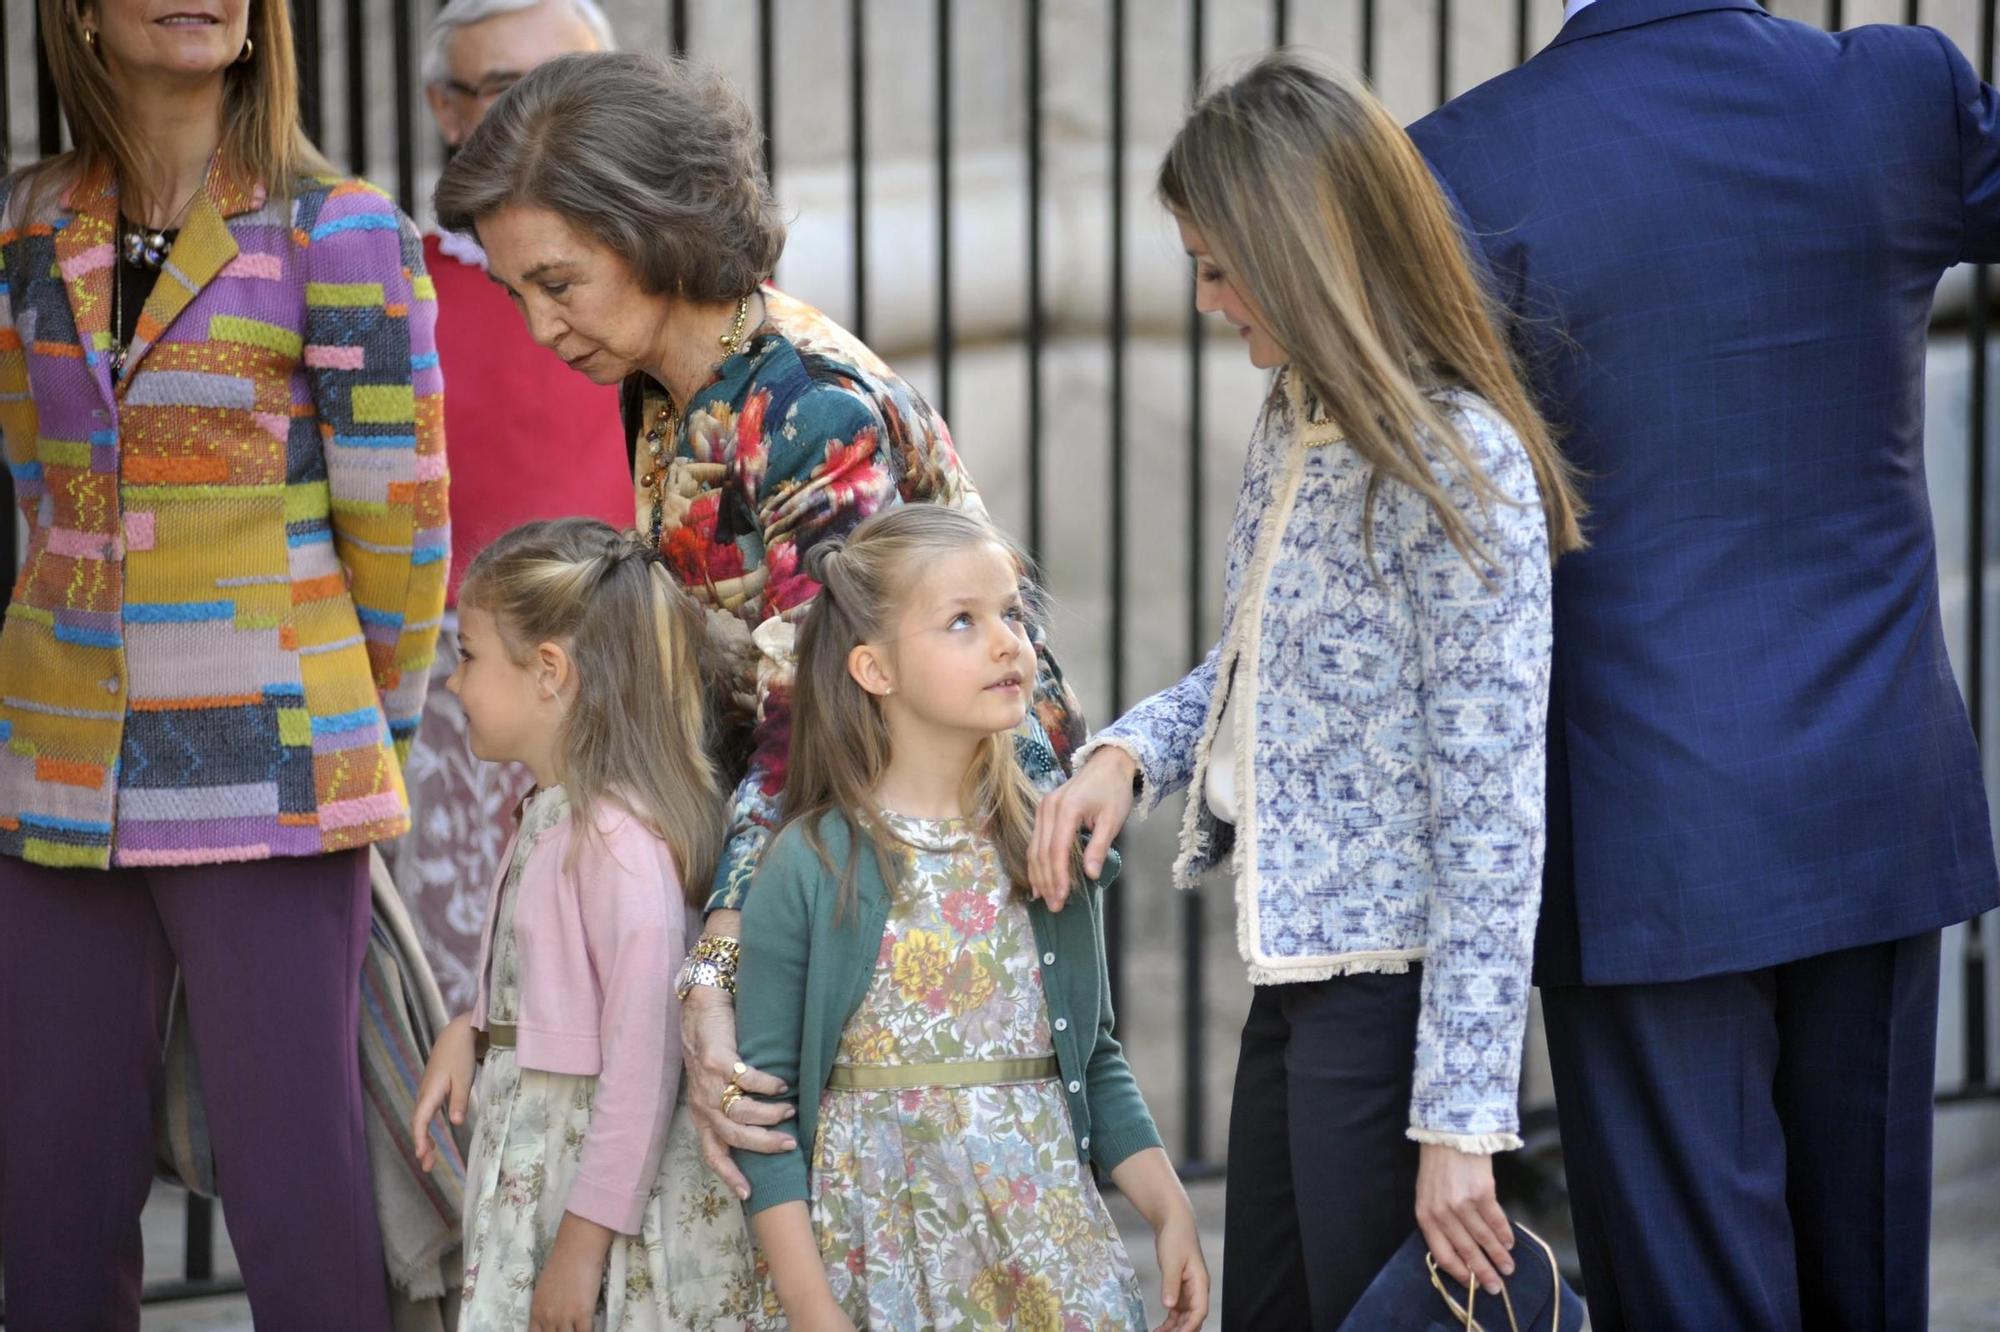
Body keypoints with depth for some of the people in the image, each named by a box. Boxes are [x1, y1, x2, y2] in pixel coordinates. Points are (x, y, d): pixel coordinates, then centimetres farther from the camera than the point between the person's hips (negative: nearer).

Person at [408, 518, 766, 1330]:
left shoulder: (618, 836, -21)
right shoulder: (548, 813, 8)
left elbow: (643, 1060, -22)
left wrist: (585, 1239, -21)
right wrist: (473, 1028, -1)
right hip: (529, 1164, 9)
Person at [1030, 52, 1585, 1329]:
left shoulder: (1456, 467, -20)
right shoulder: (1294, 422, 7)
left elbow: (1492, 817, -21)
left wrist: (1459, 1117, -21)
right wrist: (1129, 751, 1)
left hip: (1397, 992, -9)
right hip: (1298, 974, 9)